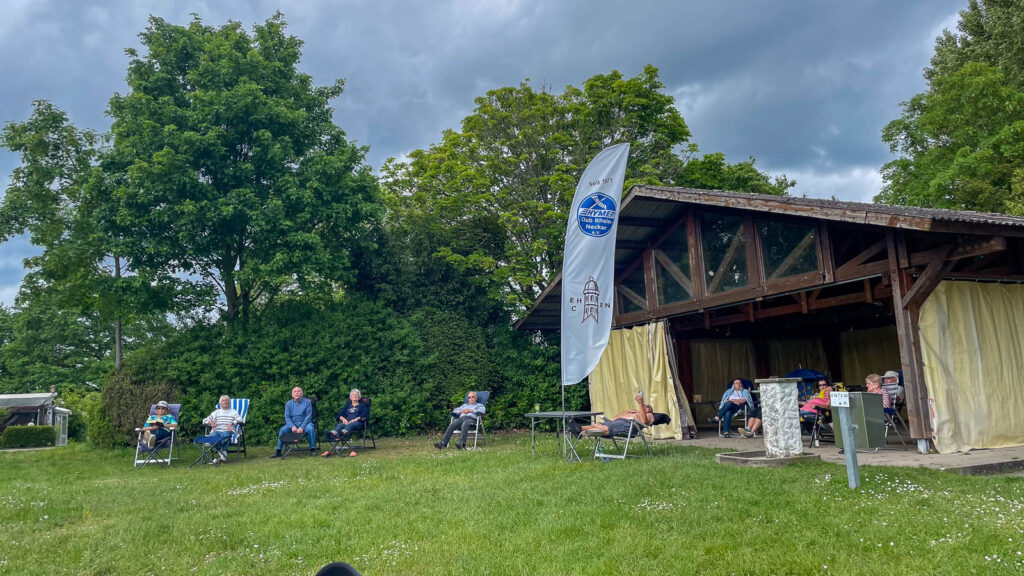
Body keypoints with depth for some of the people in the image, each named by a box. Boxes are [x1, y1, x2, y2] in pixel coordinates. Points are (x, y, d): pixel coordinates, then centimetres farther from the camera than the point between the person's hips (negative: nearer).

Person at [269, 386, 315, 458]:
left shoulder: (307, 402, 0)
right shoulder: (288, 404, 7)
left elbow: (308, 416, -6)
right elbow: (287, 417, 1)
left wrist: (302, 427, -19)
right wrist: (292, 426, -18)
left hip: (304, 423, -2)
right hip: (292, 423, 2)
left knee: (310, 428, -34)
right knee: (282, 430, -24)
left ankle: (312, 449, -24)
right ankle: (278, 451, -18)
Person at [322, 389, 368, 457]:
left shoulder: (362, 405, 27)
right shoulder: (347, 406, 37)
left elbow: (365, 414, 7)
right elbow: (340, 414, 22)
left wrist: (356, 419, -10)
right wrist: (343, 418, -3)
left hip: (358, 423, -2)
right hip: (346, 422, 2)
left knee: (350, 425, -40)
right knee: (340, 425, -35)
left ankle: (343, 432, -72)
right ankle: (333, 433, -67)